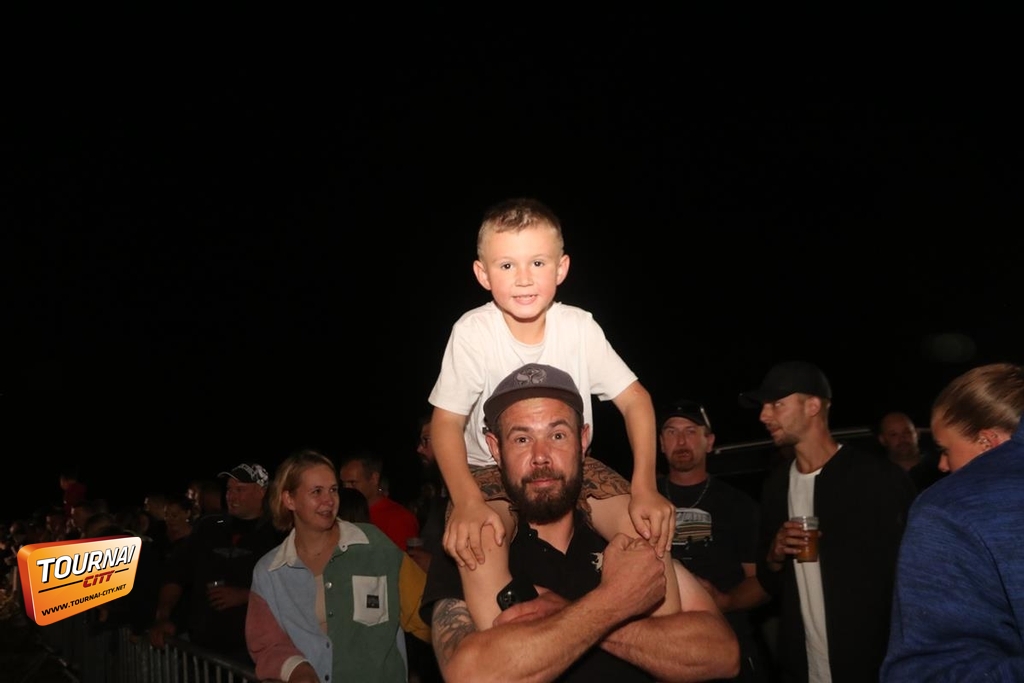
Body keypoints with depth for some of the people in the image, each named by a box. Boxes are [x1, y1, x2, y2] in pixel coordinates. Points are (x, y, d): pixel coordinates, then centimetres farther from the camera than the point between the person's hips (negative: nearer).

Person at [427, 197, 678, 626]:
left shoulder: (580, 326, -14)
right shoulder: (472, 331, -20)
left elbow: (633, 399, -10)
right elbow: (447, 422, -18)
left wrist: (645, 486, -24)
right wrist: (467, 501, -35)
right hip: (492, 470, -2)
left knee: (647, 527, -20)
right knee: (477, 539, -34)